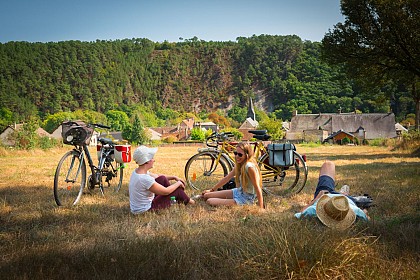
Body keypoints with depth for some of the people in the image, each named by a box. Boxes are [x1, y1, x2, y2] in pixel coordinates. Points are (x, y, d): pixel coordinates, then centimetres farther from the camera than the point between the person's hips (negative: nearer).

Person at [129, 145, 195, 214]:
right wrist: (178, 183, -4)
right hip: (144, 210, -9)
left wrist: (174, 177, 10)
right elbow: (165, 191, -20)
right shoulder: (144, 179, -31)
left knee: (162, 179, 11)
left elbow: (157, 176, 16)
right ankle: (188, 201, 28)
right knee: (177, 189, -1)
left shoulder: (137, 171, -2)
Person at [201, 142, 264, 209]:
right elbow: (226, 178, 14)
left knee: (209, 201, -15)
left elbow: (257, 188, -24)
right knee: (206, 195, 5)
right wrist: (212, 190, 19)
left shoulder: (249, 167, -24)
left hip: (246, 200, -8)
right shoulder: (238, 165, 3)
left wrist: (261, 208, -27)